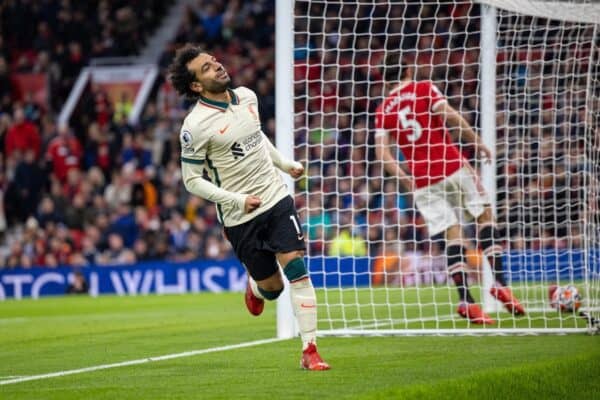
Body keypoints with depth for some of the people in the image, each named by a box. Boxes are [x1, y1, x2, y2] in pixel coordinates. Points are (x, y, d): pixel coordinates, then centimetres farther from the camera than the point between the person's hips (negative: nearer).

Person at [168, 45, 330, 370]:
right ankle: (256, 287, 46)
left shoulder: (247, 97, 3)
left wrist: (285, 164, 21)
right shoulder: (195, 126, -16)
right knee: (272, 288, 6)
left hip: (276, 197, 4)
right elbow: (192, 180, -12)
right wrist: (237, 200, -19)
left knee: (296, 268, -12)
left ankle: (309, 350, -8)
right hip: (240, 217, -4)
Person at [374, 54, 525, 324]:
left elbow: (381, 151, 0)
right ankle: (499, 283, 0)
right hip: (451, 166, -3)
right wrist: (477, 142, -5)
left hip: (420, 180, 3)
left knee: (451, 234, 4)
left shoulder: (383, 111, 10)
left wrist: (403, 178, 2)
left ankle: (466, 301, -6)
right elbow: (450, 117, -11)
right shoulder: (424, 89, 2)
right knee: (484, 215, 11)